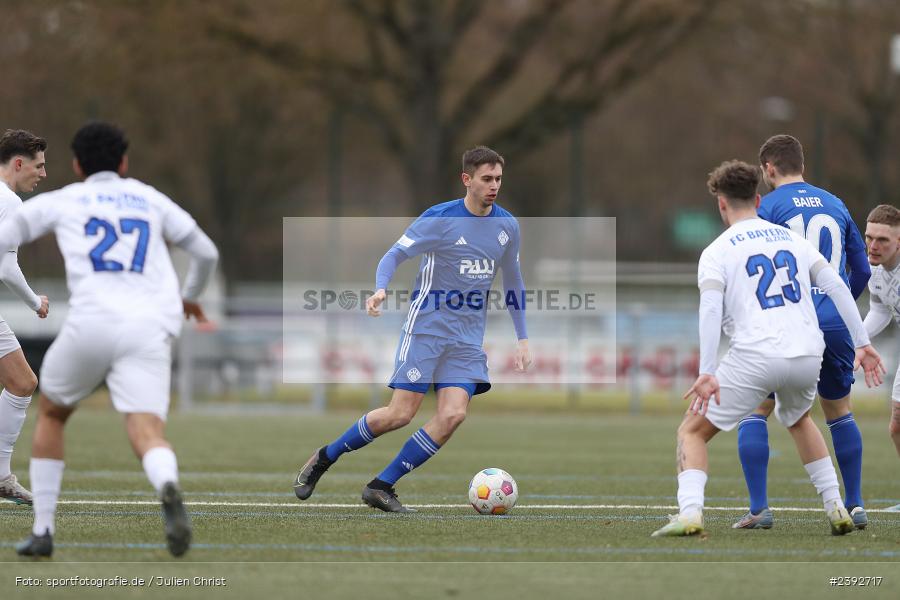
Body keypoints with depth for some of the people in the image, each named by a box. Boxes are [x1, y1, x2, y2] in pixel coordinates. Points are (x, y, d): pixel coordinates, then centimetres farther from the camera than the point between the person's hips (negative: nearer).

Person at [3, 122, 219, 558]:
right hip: (150, 330, 1)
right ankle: (168, 489, -48)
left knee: (50, 414, 25)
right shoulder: (150, 200, 26)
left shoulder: (60, 202, 20)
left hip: (92, 325, -1)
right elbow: (206, 253, 32)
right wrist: (190, 297, 51)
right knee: (148, 436, -11)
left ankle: (42, 531, 21)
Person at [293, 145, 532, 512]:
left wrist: (522, 338, 18)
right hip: (427, 327, -5)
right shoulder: (439, 219, -10)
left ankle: (381, 487, -5)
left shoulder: (507, 226, 7)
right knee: (400, 414, -11)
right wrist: (380, 289, -29)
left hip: (468, 339, 5)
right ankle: (323, 459, 10)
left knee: (453, 414, -14)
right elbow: (395, 255, -8)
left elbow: (513, 281, 19)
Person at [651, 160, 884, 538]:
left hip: (754, 357, -5)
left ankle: (690, 513, -15)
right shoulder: (792, 239, 18)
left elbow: (710, 311, -11)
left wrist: (707, 374, -18)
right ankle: (836, 508, 27)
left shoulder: (716, 252, 4)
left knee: (692, 432, 8)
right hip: (808, 355, 5)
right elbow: (837, 287, 10)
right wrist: (862, 343, 11)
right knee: (797, 419, 36)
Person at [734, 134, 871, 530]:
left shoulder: (768, 206, 0)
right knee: (839, 412, 20)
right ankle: (855, 506, 17)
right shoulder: (835, 205, 15)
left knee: (754, 412, 5)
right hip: (837, 326, 4)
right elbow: (861, 271, 19)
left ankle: (759, 509, -5)